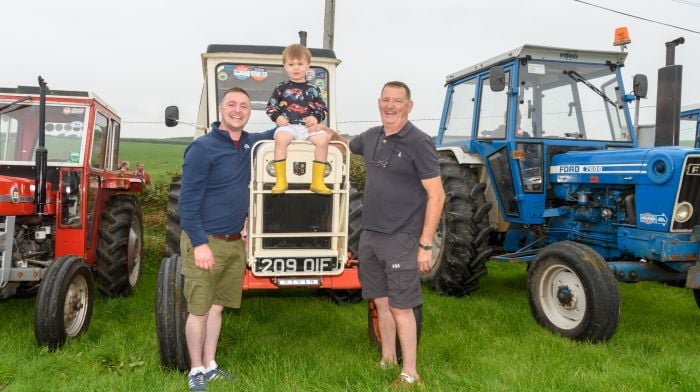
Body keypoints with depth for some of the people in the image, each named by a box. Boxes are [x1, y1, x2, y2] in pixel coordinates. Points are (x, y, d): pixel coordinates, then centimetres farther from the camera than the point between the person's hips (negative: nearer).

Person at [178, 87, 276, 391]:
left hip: (234, 242, 7)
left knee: (216, 307, 15)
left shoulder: (248, 143, 8)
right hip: (205, 241, -6)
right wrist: (200, 244, -22)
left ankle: (210, 365, 28)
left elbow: (272, 135, 31)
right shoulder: (202, 148, -13)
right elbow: (188, 201, -16)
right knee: (199, 309, 2)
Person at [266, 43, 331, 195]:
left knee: (323, 139, -27)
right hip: (287, 125, -2)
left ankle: (317, 181, -18)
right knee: (281, 138, -36)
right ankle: (281, 181, -28)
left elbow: (322, 109, 14)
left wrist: (316, 118, -6)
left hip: (308, 126, 2)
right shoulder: (281, 88, 10)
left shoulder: (312, 90, 13)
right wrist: (277, 117, -7)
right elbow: (271, 107, 12)